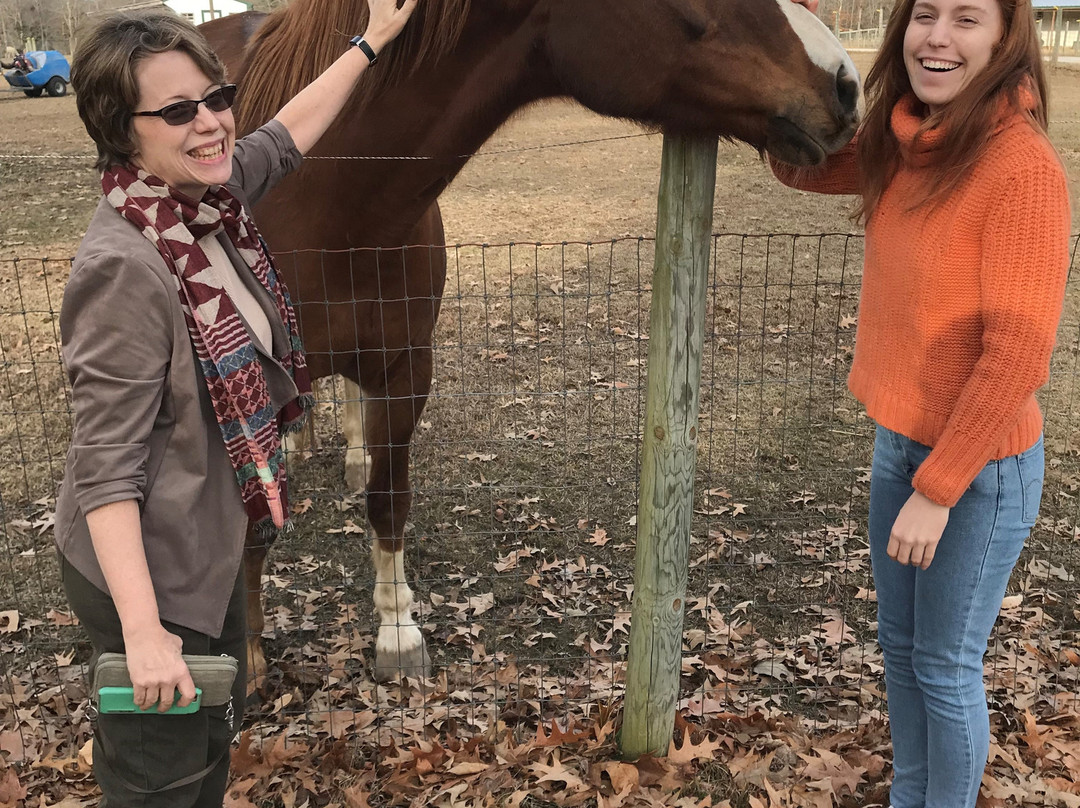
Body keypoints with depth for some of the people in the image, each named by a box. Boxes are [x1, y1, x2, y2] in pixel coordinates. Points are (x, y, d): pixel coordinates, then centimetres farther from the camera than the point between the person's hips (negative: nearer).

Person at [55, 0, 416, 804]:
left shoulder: (210, 198, -5)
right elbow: (107, 465, -27)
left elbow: (286, 135, 15)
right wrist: (143, 631, -28)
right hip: (146, 564, -8)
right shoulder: (125, 266, -29)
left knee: (216, 724, 29)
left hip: (209, 539, 9)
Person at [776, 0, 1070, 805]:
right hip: (898, 443, 7)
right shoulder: (905, 146, -1)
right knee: (899, 647, 21)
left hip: (981, 467, -7)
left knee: (944, 666, 12)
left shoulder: (1024, 168, -23)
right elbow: (802, 165, 11)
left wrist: (937, 491, -18)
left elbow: (1015, 355, -22)